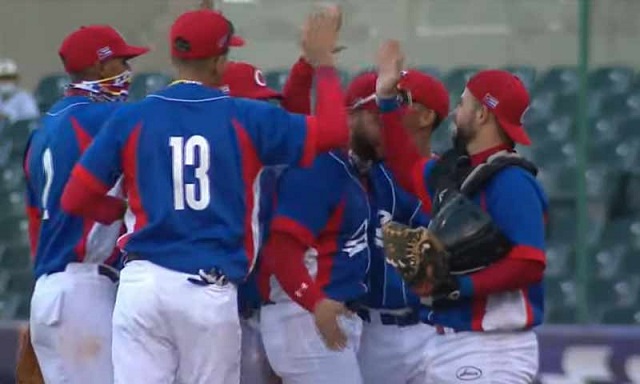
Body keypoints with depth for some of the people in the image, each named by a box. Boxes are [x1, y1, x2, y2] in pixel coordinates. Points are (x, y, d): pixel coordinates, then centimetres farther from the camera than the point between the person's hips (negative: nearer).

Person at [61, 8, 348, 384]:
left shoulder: (132, 119, 2)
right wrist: (323, 62, 17)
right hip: (211, 294, -1)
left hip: (143, 283, 1)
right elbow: (334, 130, 4)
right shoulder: (245, 119, -1)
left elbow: (75, 199, 3)